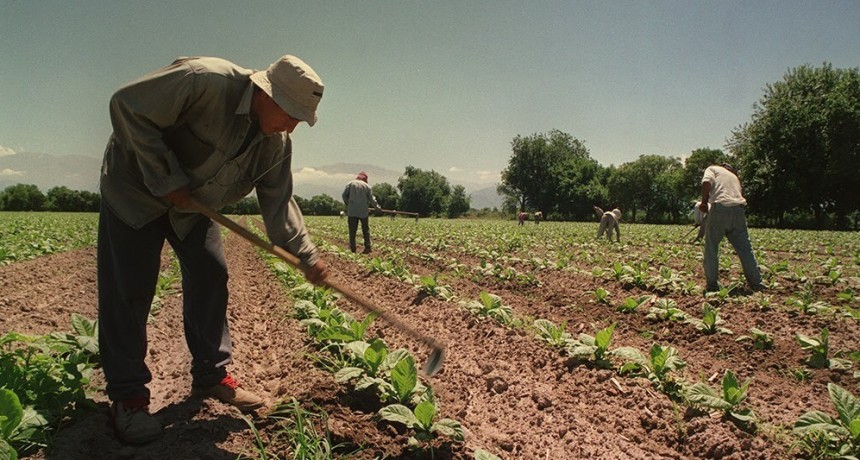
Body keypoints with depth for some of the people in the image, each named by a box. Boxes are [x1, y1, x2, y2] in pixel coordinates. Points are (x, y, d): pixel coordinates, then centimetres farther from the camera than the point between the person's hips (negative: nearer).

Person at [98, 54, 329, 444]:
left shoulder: (277, 143, -11)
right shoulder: (204, 81, -32)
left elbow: (278, 203, -6)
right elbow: (127, 106, -29)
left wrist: (306, 256, -17)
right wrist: (166, 179, -28)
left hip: (193, 204, 7)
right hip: (135, 187, -6)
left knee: (210, 277, 1)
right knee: (128, 289, -8)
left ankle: (211, 376, 13)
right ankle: (127, 395, 2)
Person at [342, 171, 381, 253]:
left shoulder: (350, 184, 3)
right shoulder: (367, 186, 4)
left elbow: (344, 195, 1)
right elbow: (371, 199, 6)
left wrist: (347, 204, 15)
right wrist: (377, 207, 19)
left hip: (352, 211, 0)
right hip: (363, 211, 0)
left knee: (352, 230, 1)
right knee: (366, 229, 10)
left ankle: (352, 249, -1)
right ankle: (367, 247, 6)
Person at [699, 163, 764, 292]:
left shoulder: (712, 169, 17)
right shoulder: (734, 176, 34)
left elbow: (707, 182, -6)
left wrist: (704, 202, 0)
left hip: (720, 207, -5)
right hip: (738, 209, 5)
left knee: (711, 248, 6)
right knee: (745, 249, 10)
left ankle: (712, 284, 7)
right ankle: (756, 284, 13)